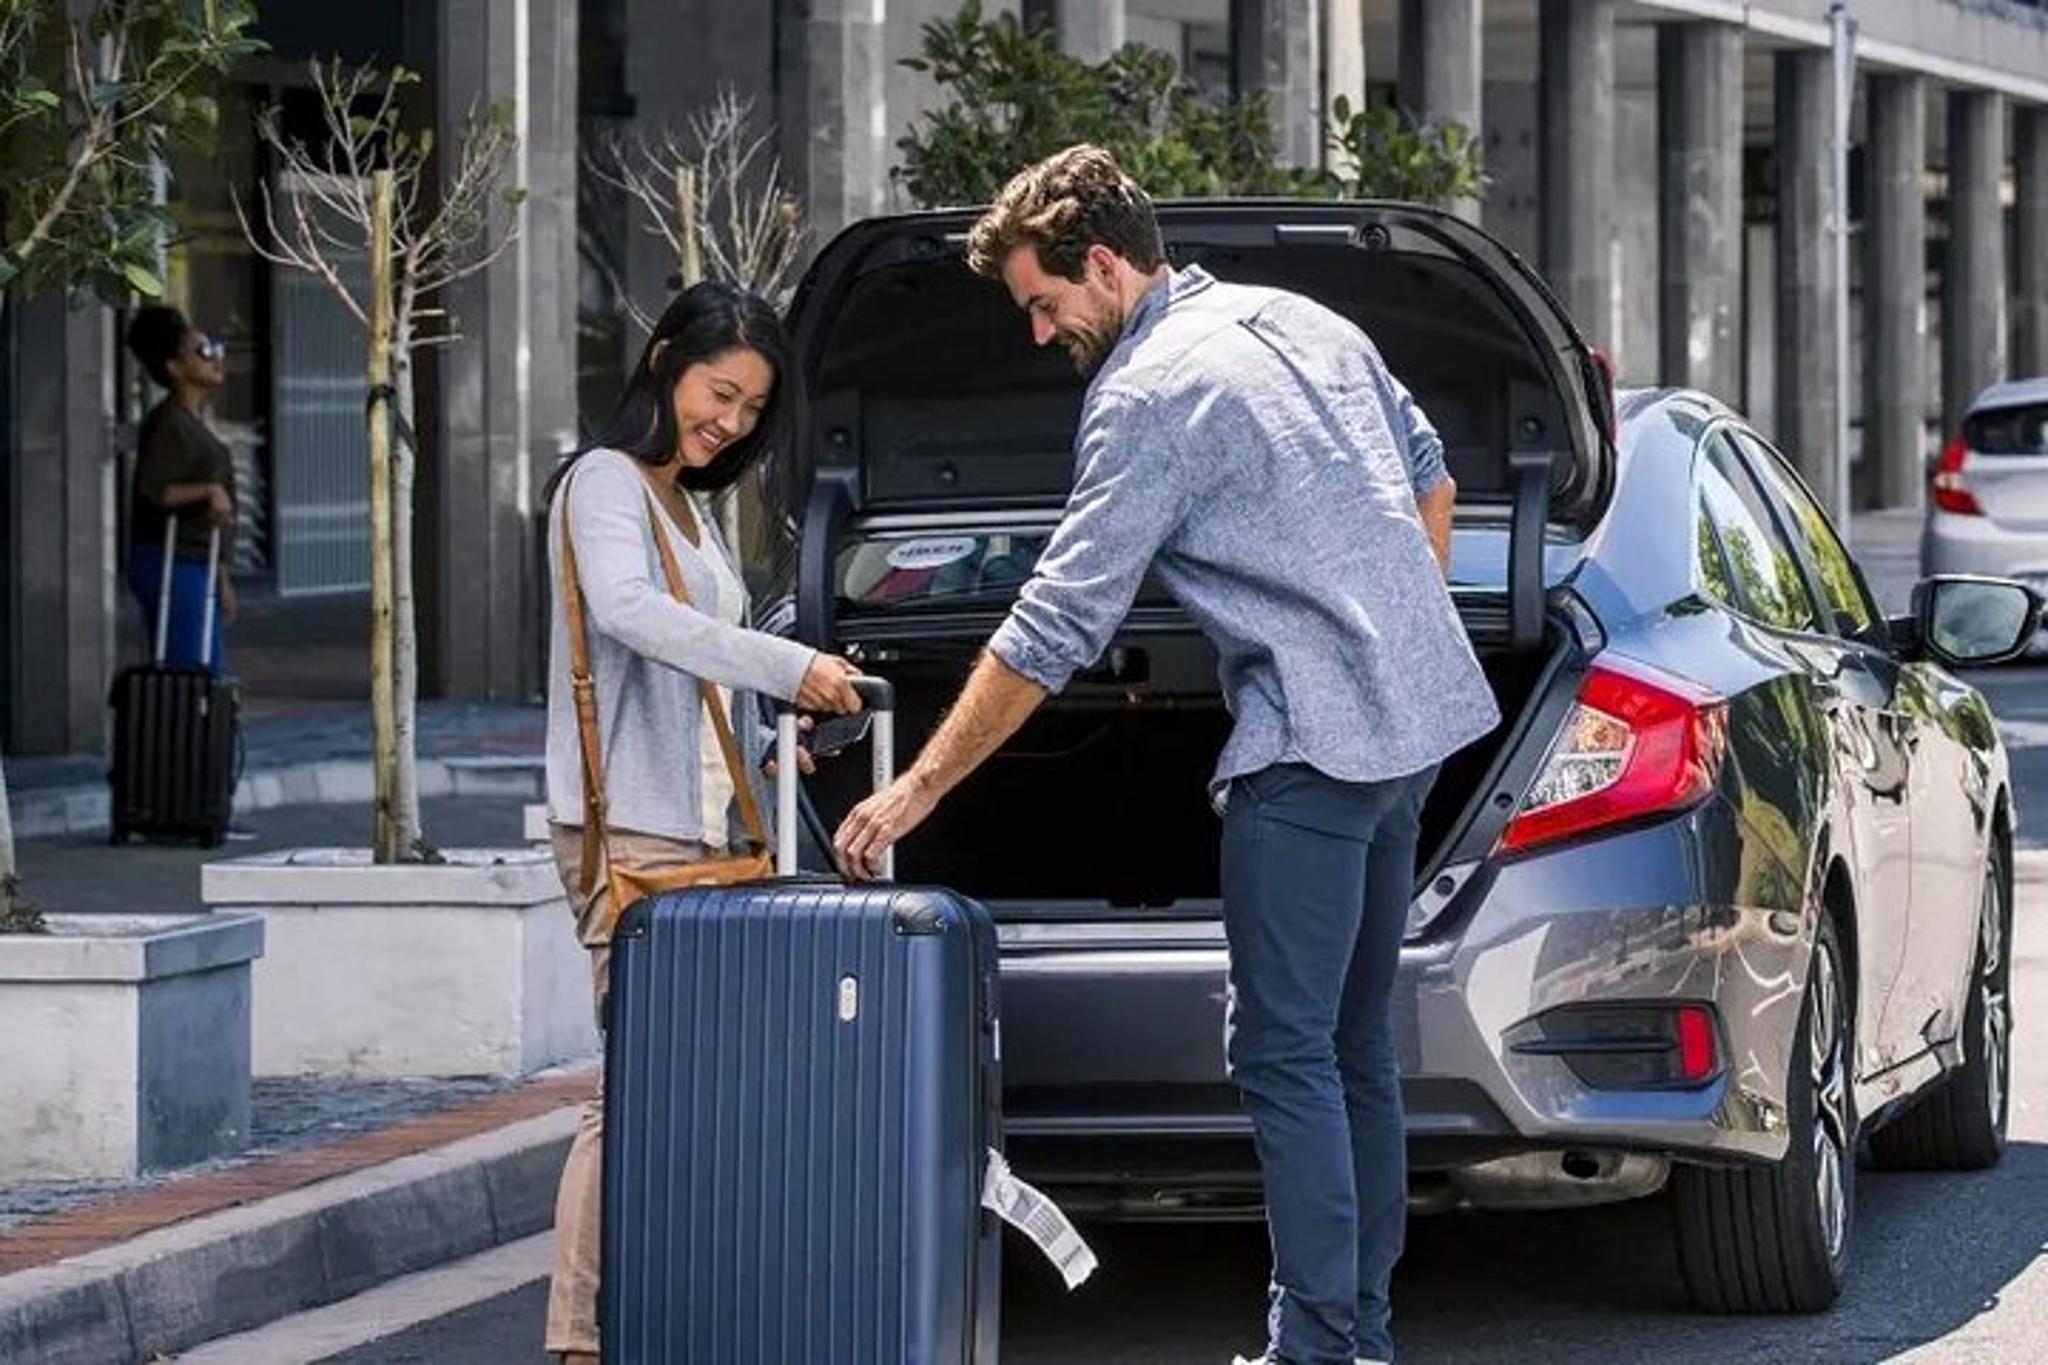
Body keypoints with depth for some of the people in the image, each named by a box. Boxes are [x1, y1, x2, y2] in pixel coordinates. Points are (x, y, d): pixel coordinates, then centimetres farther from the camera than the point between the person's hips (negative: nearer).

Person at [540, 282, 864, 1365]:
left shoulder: (689, 508, 23)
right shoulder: (605, 483, -5)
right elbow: (629, 611, -25)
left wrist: (766, 748, 9)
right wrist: (788, 666, -31)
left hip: (696, 827, 9)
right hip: (627, 828, -9)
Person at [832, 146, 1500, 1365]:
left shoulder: (1147, 396, -12)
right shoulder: (1307, 324, 13)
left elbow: (1055, 633, -13)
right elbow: (1432, 479, 23)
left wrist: (918, 792, -8)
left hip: (1311, 745, -9)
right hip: (1419, 720, 9)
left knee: (1285, 1055, -5)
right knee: (1355, 1041, 15)